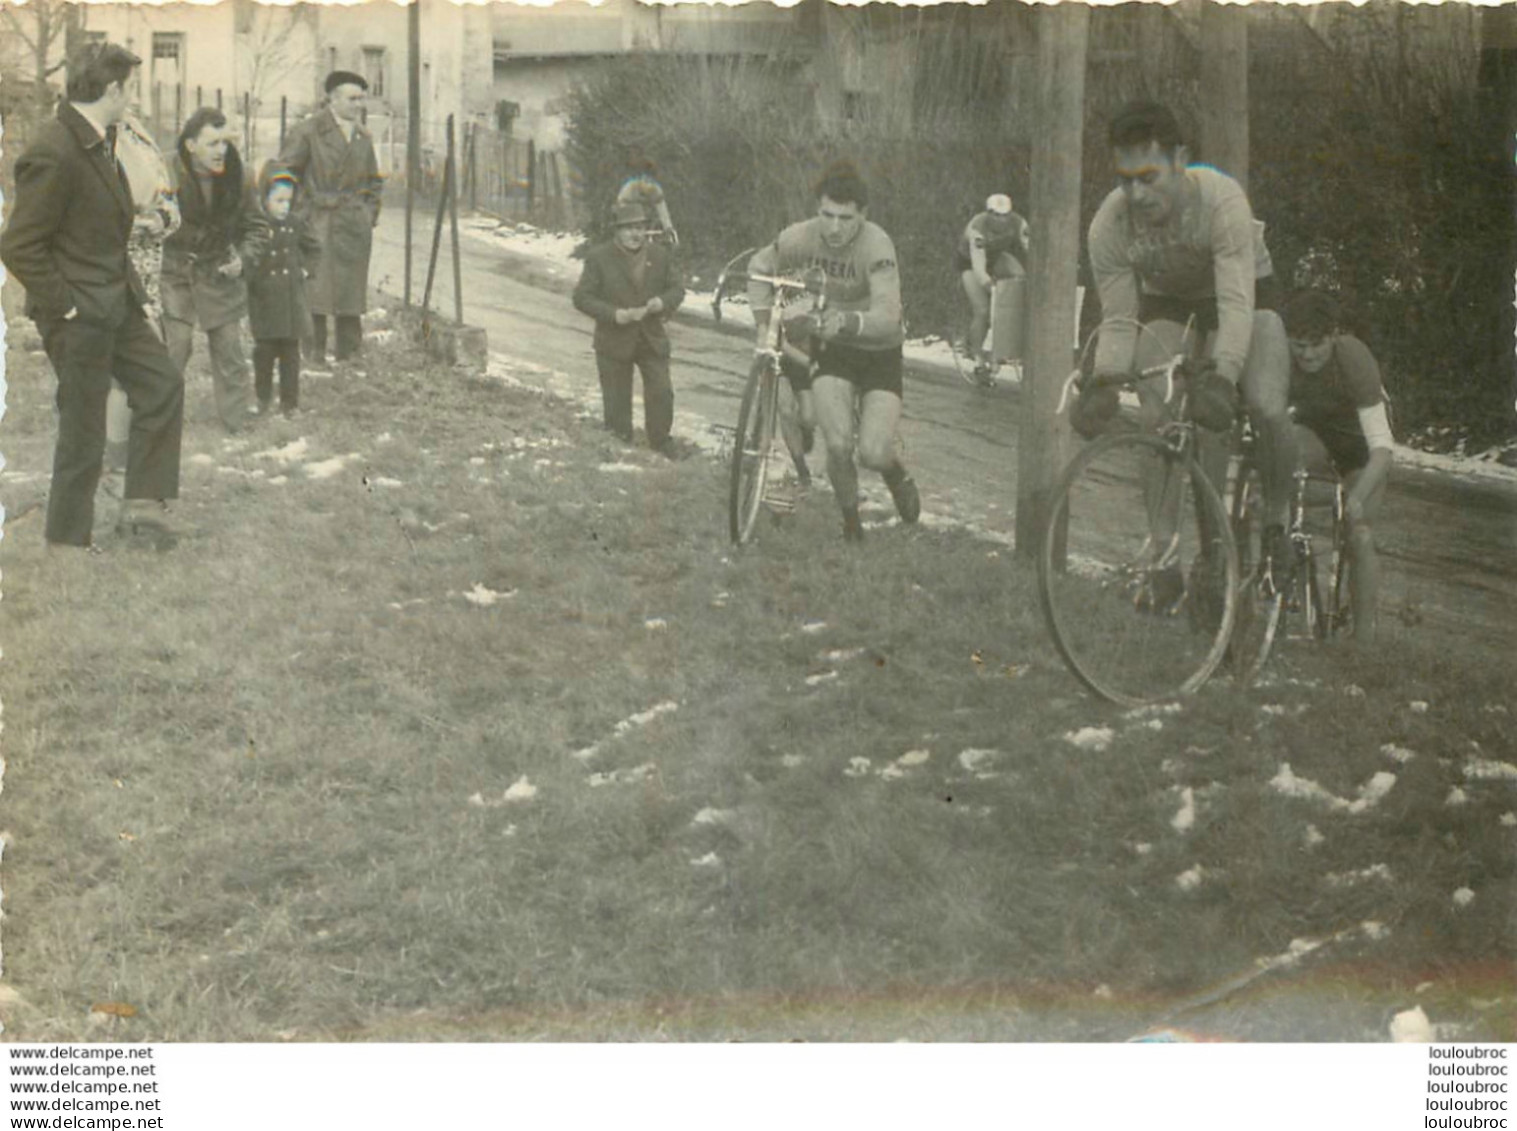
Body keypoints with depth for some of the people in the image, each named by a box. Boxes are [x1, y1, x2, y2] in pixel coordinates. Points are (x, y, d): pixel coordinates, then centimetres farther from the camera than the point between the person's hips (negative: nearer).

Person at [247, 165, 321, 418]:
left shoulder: (295, 224, 4)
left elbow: (314, 249, 19)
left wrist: (305, 269, 7)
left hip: (292, 298, 3)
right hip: (264, 299, -3)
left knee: (290, 351, 6)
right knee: (264, 350, 3)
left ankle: (290, 401, 13)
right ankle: (263, 398, 18)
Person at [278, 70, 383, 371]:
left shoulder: (363, 137, 14)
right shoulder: (308, 131, -4)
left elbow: (373, 180, 26)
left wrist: (370, 214, 14)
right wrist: (300, 213, -6)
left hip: (355, 226, 5)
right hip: (319, 222, -5)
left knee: (352, 289, 8)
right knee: (315, 290, -7)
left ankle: (349, 352, 16)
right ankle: (314, 354, -1)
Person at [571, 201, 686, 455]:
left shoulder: (660, 255, 5)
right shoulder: (599, 257, -6)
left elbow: (677, 288, 9)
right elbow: (582, 297, -8)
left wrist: (662, 302, -14)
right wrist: (615, 314, -21)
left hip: (653, 340, 2)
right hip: (614, 342, -2)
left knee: (661, 394, -3)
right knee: (617, 404, 4)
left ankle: (662, 450, 13)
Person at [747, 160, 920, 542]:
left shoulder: (876, 246, -28)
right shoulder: (803, 237, -16)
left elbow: (887, 318, -37)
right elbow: (760, 266, 5)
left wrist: (846, 321, -55)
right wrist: (764, 324, -5)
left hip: (879, 350, -3)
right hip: (832, 346, 3)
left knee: (874, 454, -13)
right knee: (838, 445, -15)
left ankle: (896, 472, 25)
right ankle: (850, 520, 12)